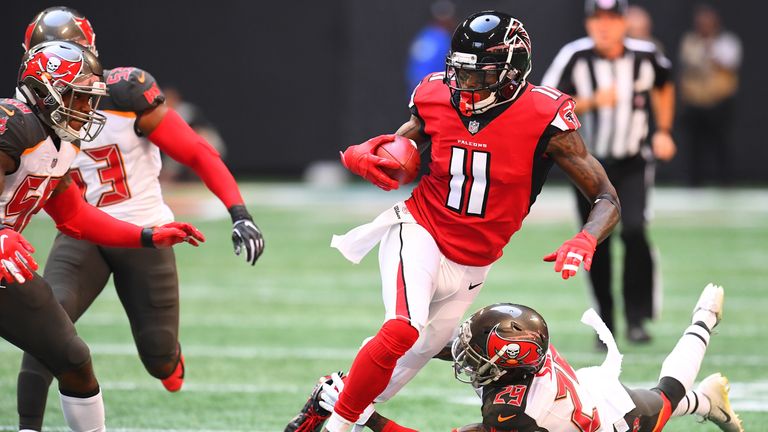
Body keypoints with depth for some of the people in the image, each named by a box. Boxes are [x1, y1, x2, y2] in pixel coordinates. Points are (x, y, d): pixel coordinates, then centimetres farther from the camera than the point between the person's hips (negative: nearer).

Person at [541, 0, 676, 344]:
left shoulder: (646, 56, -8)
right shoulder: (575, 57, -14)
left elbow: (663, 87, 15)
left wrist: (663, 131, 7)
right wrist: (591, 102, -29)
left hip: (633, 164, 0)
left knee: (634, 230, -20)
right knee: (597, 245, 3)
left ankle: (637, 318, -10)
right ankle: (606, 323, 19)